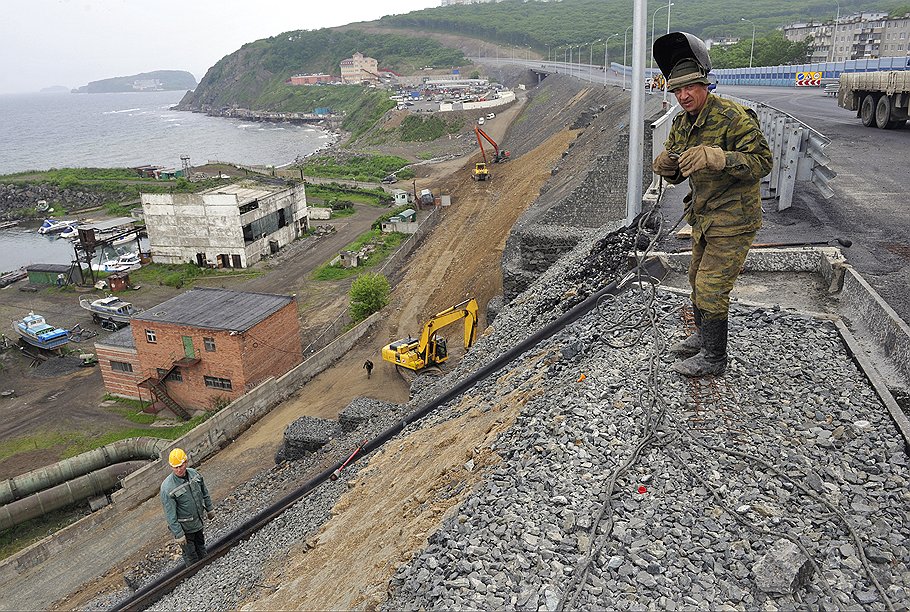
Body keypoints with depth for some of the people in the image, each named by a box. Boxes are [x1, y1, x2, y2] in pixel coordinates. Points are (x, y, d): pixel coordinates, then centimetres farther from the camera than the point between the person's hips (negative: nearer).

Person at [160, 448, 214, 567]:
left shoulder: (194, 473, -10)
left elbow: (204, 492, 8)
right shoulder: (167, 488, -28)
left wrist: (209, 509, 16)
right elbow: (170, 515, -22)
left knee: (201, 548, 25)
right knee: (190, 555, 10)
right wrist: (178, 534, -19)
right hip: (184, 527, -6)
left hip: (198, 521, 6)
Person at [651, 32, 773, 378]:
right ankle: (703, 338, 39)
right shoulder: (682, 123, 4)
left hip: (733, 220, -9)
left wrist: (716, 157, -38)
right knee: (698, 280, 20)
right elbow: (676, 175, 10)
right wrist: (666, 165, -15)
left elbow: (762, 161, -25)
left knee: (712, 288, -6)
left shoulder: (733, 118, -21)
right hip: (703, 216, 9)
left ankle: (714, 358, 9)